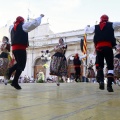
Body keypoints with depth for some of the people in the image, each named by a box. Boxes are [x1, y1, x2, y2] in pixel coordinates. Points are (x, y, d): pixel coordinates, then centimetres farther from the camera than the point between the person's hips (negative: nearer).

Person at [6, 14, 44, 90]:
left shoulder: (12, 27, 16)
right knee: (21, 65, -3)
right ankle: (15, 82, -8)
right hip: (21, 48, -7)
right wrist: (41, 16, 9)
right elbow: (35, 23, -4)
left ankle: (10, 70, -4)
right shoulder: (23, 26, -1)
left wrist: (15, 23, 38)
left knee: (19, 63, 21)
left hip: (14, 48, 7)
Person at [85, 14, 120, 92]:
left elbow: (86, 30, 31)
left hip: (99, 48, 2)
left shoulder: (95, 27, 18)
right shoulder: (111, 25, 11)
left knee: (100, 66, 13)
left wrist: (87, 26, 53)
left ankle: (101, 81, -10)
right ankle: (109, 85, -11)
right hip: (108, 47, -2)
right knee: (110, 66, 2)